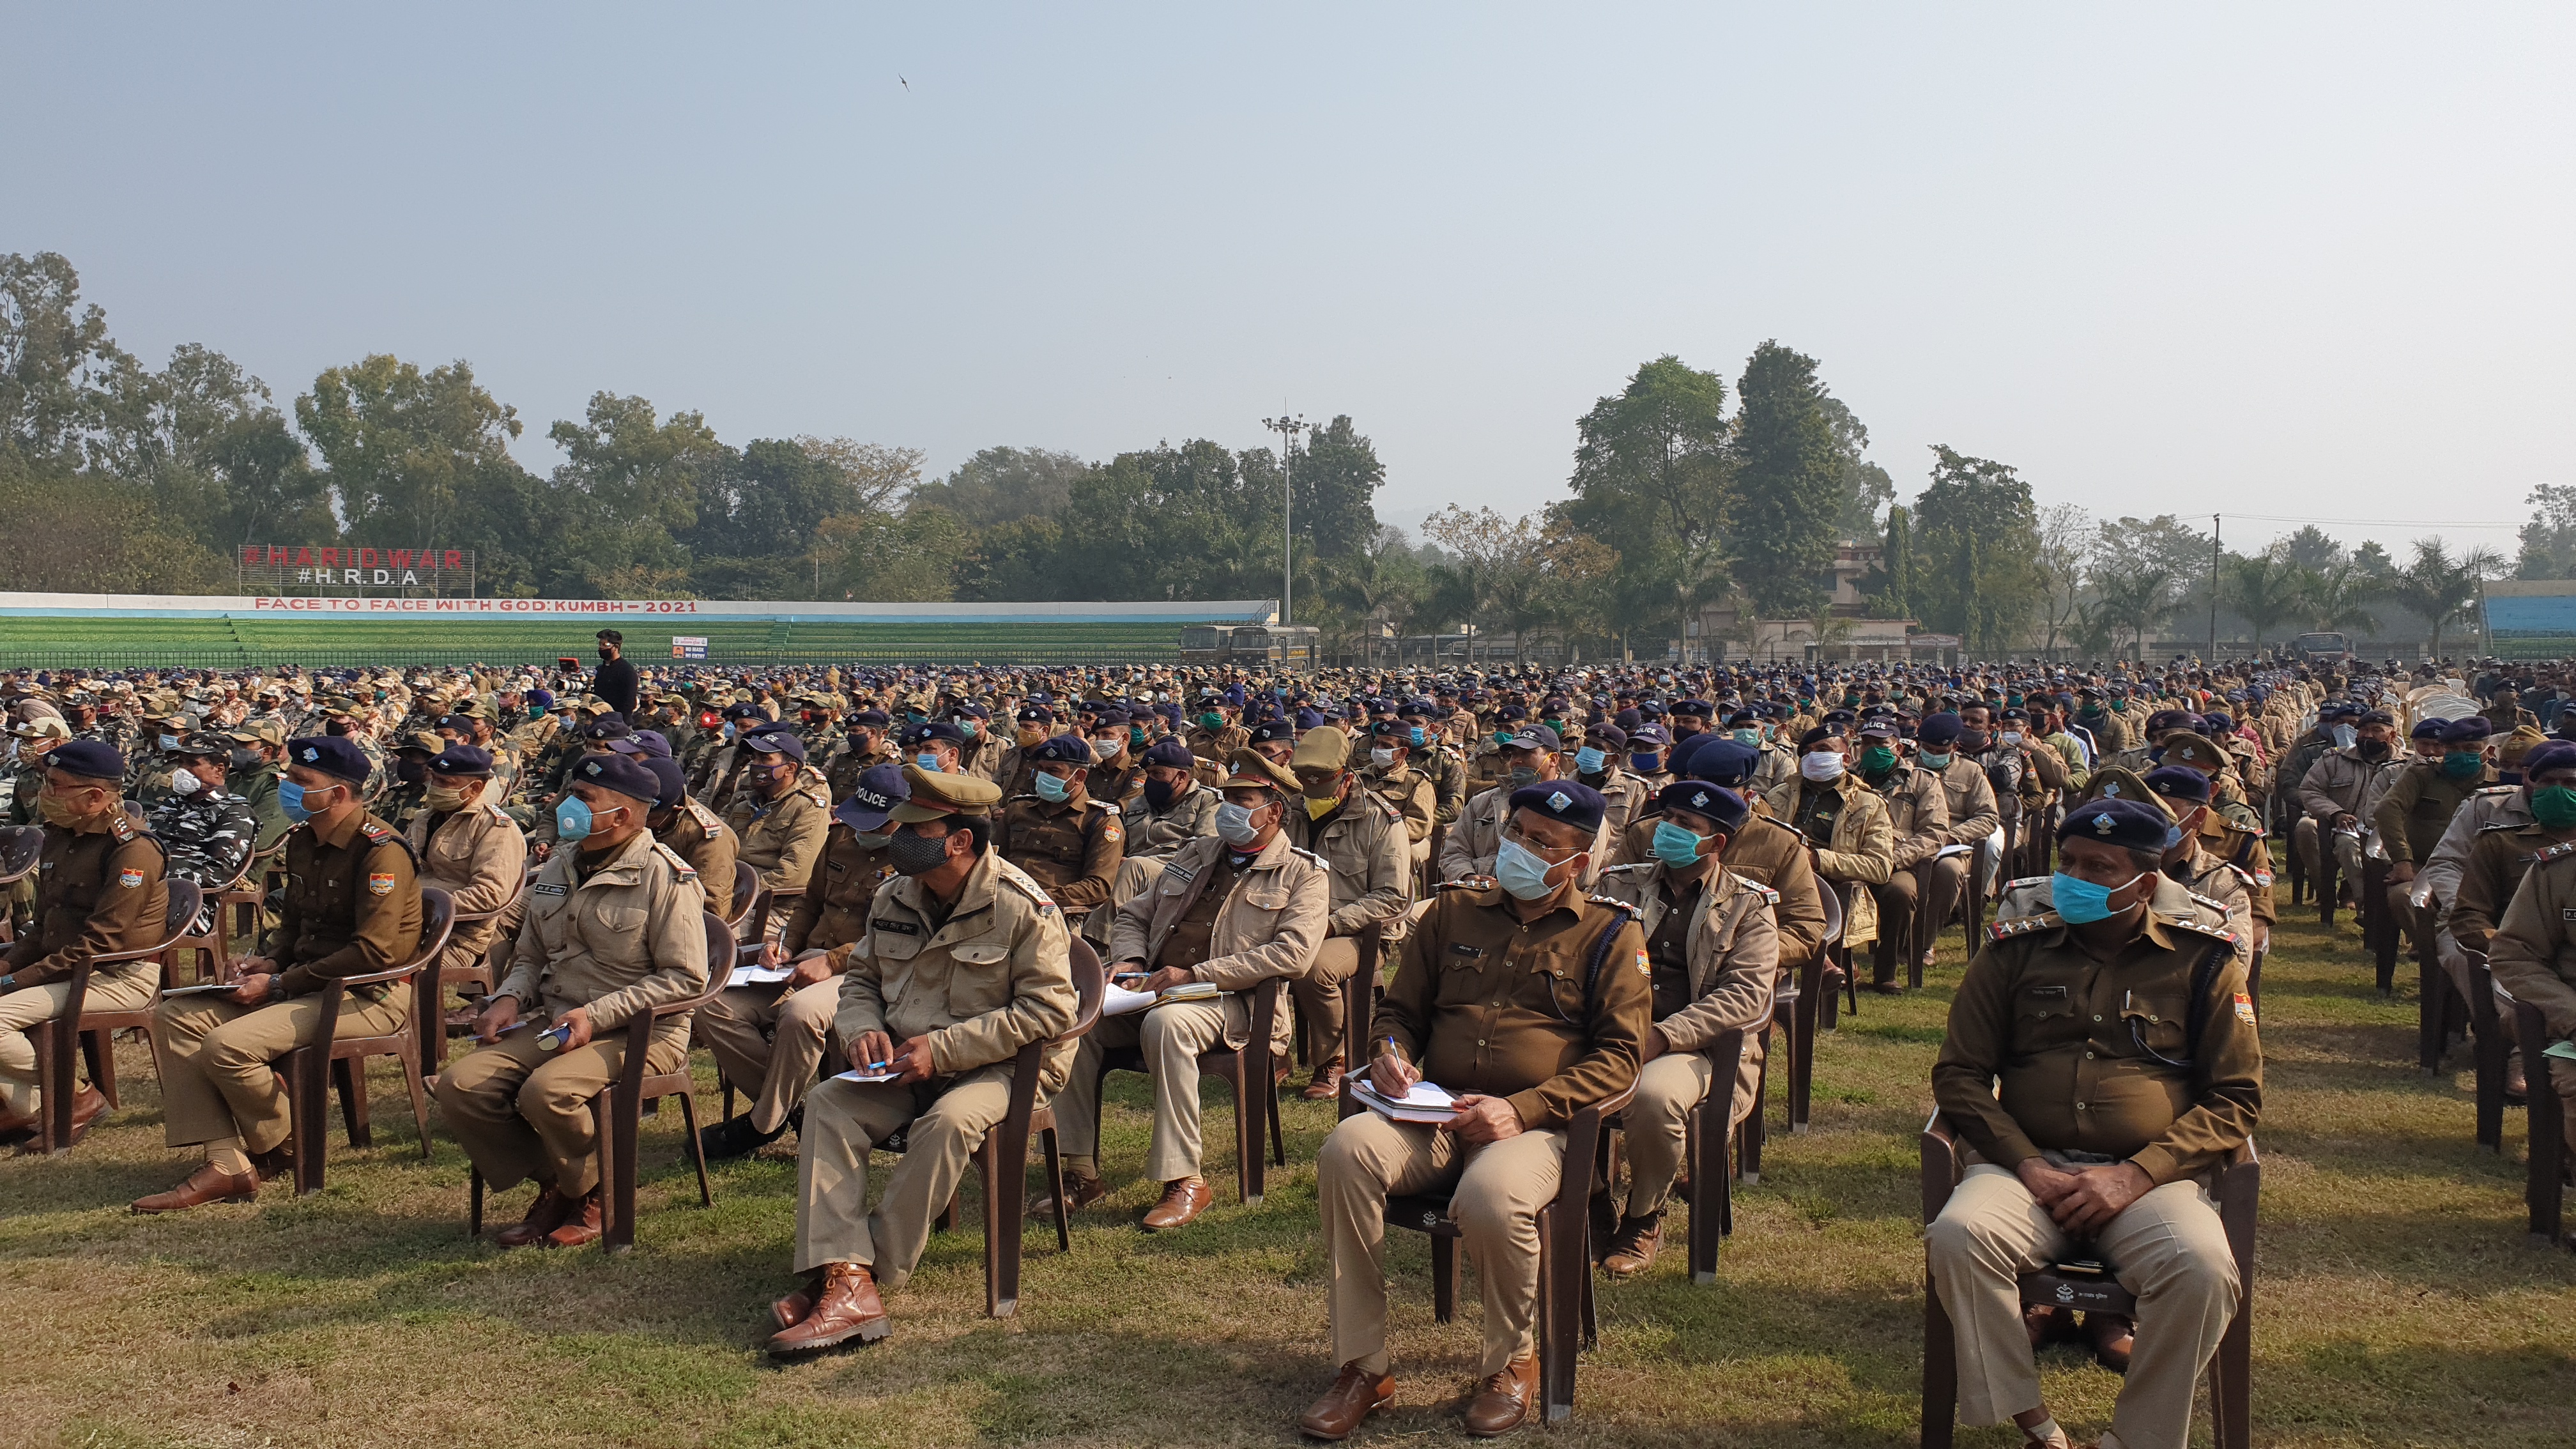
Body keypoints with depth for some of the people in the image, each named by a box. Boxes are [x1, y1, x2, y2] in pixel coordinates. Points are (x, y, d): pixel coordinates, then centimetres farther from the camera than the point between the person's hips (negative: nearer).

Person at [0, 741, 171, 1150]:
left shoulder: (133, 849, -18)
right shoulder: (61, 835, 11)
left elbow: (100, 943, -21)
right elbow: (43, 923, 19)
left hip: (120, 977, -9)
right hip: (65, 968, 9)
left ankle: (76, 1101, -3)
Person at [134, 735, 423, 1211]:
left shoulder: (380, 849, -17)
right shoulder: (303, 840, 12)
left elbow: (373, 952, -23)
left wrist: (279, 985, -18)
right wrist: (270, 961, 3)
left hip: (369, 994, -10)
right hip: (306, 983, 10)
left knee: (228, 1044, -25)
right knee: (176, 1015, -4)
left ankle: (280, 1151, 4)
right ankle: (226, 1164, -11)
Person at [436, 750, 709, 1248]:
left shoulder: (665, 877, -10)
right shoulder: (558, 869, 13)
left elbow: (685, 977, -14)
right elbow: (530, 956, 24)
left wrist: (597, 1015, -20)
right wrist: (510, 998, 1)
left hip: (640, 1032, -7)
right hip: (552, 1021, 7)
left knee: (546, 1091, -32)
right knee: (460, 1085, -14)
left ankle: (592, 1195, -2)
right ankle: (553, 1186, 5)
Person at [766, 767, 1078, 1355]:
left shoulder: (1022, 906, -14)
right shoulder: (894, 899, 6)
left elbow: (1049, 1008, -19)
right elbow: (860, 979, 19)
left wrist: (942, 1050, -21)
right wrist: (864, 1030, -7)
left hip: (996, 1067, -5)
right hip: (905, 1066, 6)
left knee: (949, 1121, -35)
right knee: (827, 1103, -20)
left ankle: (866, 1280, -25)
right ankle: (844, 1279, -31)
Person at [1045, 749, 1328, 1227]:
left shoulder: (1304, 874, 4)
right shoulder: (1196, 855, 24)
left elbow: (1292, 953, -12)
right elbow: (1134, 916, 27)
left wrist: (1195, 974, -17)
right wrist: (1128, 961, 2)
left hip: (1230, 1002, -6)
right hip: (1151, 989, 6)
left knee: (1165, 1022, -38)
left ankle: (1185, 1181, -30)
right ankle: (1080, 1173, -14)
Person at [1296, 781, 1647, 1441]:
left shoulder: (1610, 935, 7)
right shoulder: (1453, 912, 17)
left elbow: (1619, 1054, -1)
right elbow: (1401, 1009, 24)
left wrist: (1523, 1108, -13)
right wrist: (1392, 1052, -2)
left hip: (1538, 1124, -3)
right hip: (1435, 1114, 4)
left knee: (1491, 1198, -37)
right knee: (1348, 1149, -28)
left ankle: (1510, 1362, -3)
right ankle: (1363, 1368, -16)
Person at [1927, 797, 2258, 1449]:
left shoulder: (2203, 959, 6)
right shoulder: (2016, 949, 8)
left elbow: (2237, 1096, 5)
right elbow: (1958, 1075, 9)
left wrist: (2135, 1175, -10)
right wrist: (2027, 1166, -8)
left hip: (2151, 1176, 0)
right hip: (2028, 1166, 1)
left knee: (2203, 1270, -32)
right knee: (1958, 1237, -30)